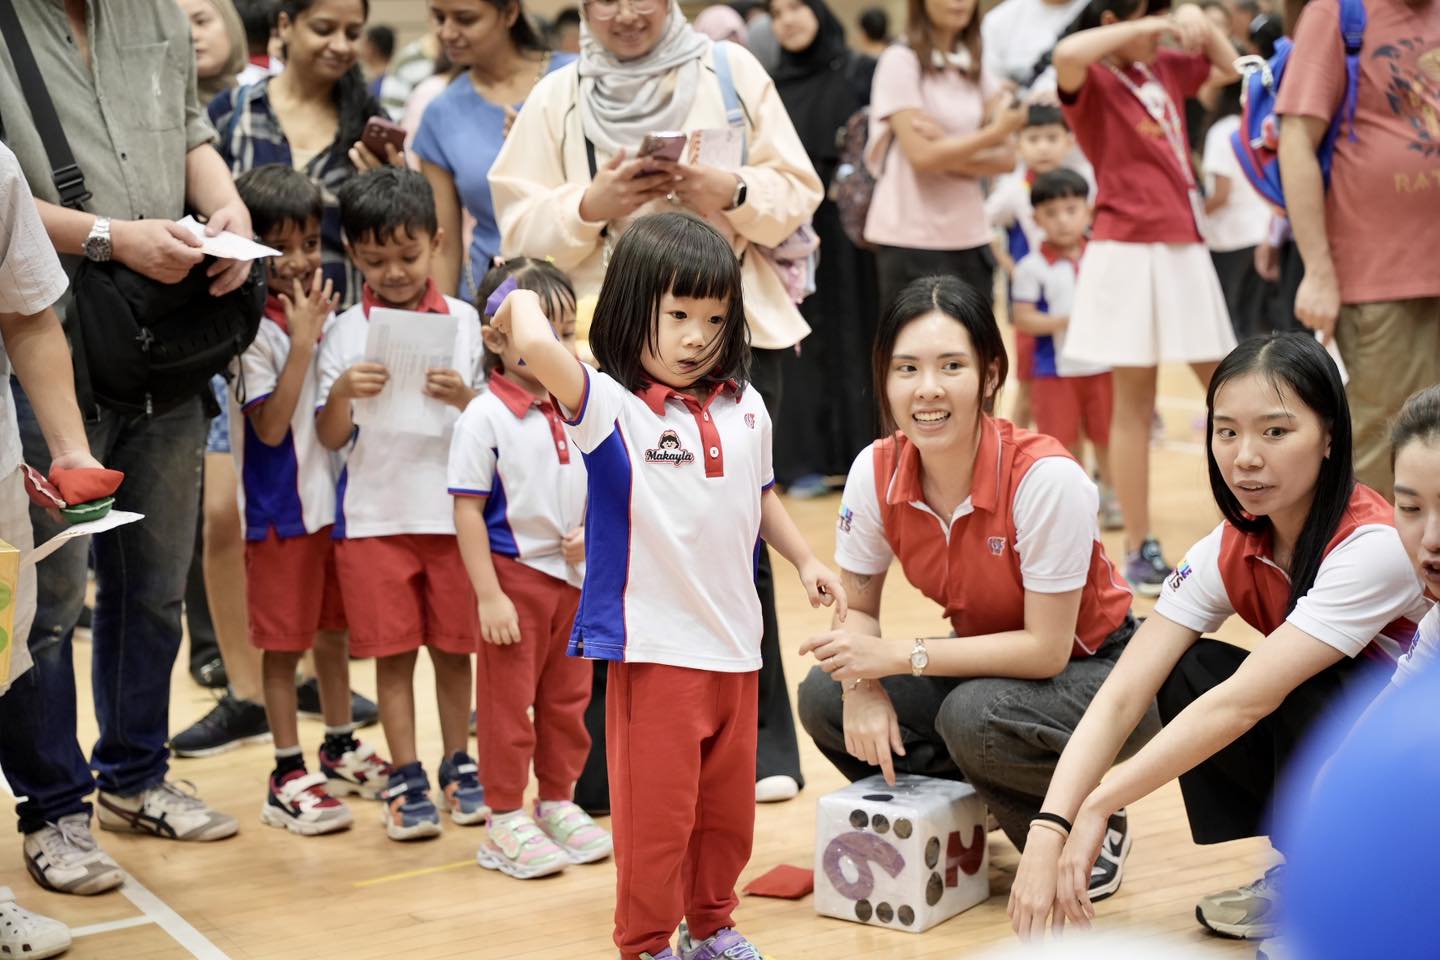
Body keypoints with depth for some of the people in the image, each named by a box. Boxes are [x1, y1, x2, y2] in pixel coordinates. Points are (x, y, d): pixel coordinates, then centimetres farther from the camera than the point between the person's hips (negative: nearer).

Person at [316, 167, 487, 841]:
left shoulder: (464, 322, 2)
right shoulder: (345, 333, 1)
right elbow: (330, 438, 2)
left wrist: (465, 398, -17)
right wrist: (341, 392, -17)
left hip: (453, 511, 1)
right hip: (374, 516, 0)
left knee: (453, 646, 10)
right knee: (392, 652, 4)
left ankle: (458, 766, 24)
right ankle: (405, 779, 13)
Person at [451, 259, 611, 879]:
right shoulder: (485, 418, -13)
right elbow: (468, 512, -14)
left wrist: (590, 533, -6)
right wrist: (488, 596, -16)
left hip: (575, 575, 6)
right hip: (515, 574, -6)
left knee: (568, 697, 15)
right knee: (507, 701, 3)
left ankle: (558, 803, 30)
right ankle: (506, 821, 13)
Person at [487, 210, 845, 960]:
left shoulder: (743, 408, 7)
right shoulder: (609, 406, -11)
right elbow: (537, 350, -31)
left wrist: (805, 561, 19)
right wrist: (523, 302, -16)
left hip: (736, 644, 6)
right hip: (653, 645, -6)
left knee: (729, 805, 17)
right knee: (655, 810, 2)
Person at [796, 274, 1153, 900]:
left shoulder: (1046, 477, -29)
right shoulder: (877, 472, -13)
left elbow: (1047, 649, -26)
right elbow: (858, 608, -1)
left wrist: (898, 656, -29)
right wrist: (862, 686, -22)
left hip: (1086, 668, -5)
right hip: (985, 660, 6)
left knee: (975, 717, -35)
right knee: (824, 698, -15)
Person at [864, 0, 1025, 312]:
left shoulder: (974, 68, 12)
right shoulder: (901, 61, -5)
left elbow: (1006, 158, 2)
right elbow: (922, 155, -14)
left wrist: (949, 156, -14)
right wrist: (995, 132, -13)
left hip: (970, 236, 6)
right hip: (911, 239, -6)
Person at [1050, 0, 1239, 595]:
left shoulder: (1165, 70, 12)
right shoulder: (1091, 81, -7)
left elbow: (1228, 67, 27)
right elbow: (1066, 54, -31)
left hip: (1185, 248, 7)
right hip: (1129, 253, -7)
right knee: (1134, 405, -1)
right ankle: (1138, 551, 5)